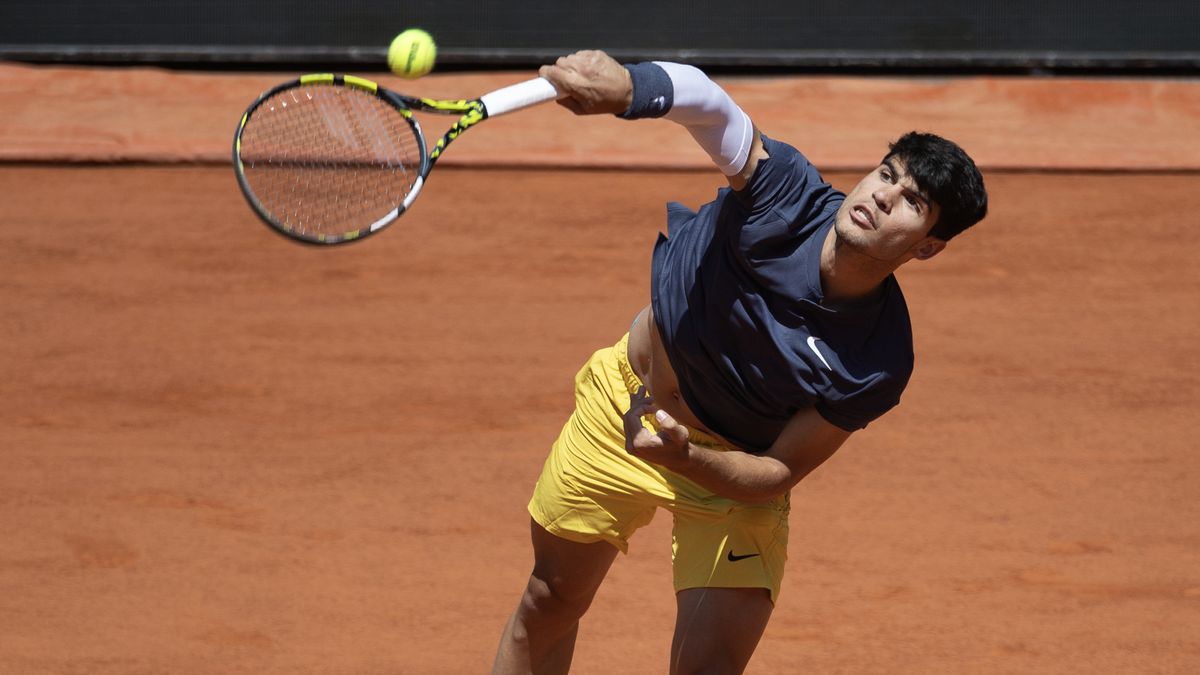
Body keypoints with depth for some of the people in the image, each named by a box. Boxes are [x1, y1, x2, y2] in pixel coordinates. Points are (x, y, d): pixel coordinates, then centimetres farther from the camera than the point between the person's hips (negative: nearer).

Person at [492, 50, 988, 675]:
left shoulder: (877, 368, -29)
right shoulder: (787, 193, -29)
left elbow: (779, 472, -21)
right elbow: (709, 105, -44)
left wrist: (684, 457, -39)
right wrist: (626, 88, -66)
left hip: (731, 468, -2)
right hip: (626, 406, 2)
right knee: (551, 603, 17)